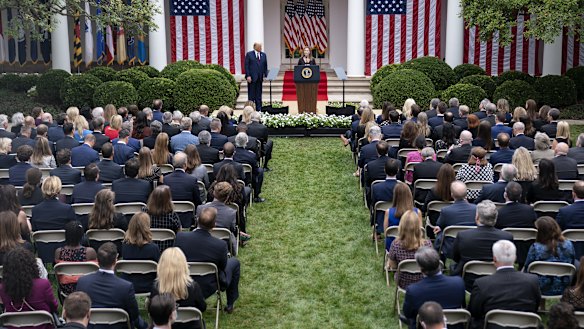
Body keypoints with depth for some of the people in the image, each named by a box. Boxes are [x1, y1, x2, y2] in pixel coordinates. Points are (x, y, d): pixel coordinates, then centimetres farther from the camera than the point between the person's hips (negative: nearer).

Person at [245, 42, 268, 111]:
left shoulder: (263, 55, 13)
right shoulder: (249, 54, 1)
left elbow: (265, 66, 13)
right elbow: (246, 66, -3)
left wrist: (265, 76, 3)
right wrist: (248, 76, -11)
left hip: (260, 77, 4)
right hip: (252, 77, -4)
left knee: (258, 94, 7)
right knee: (251, 94, 0)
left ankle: (258, 109, 10)